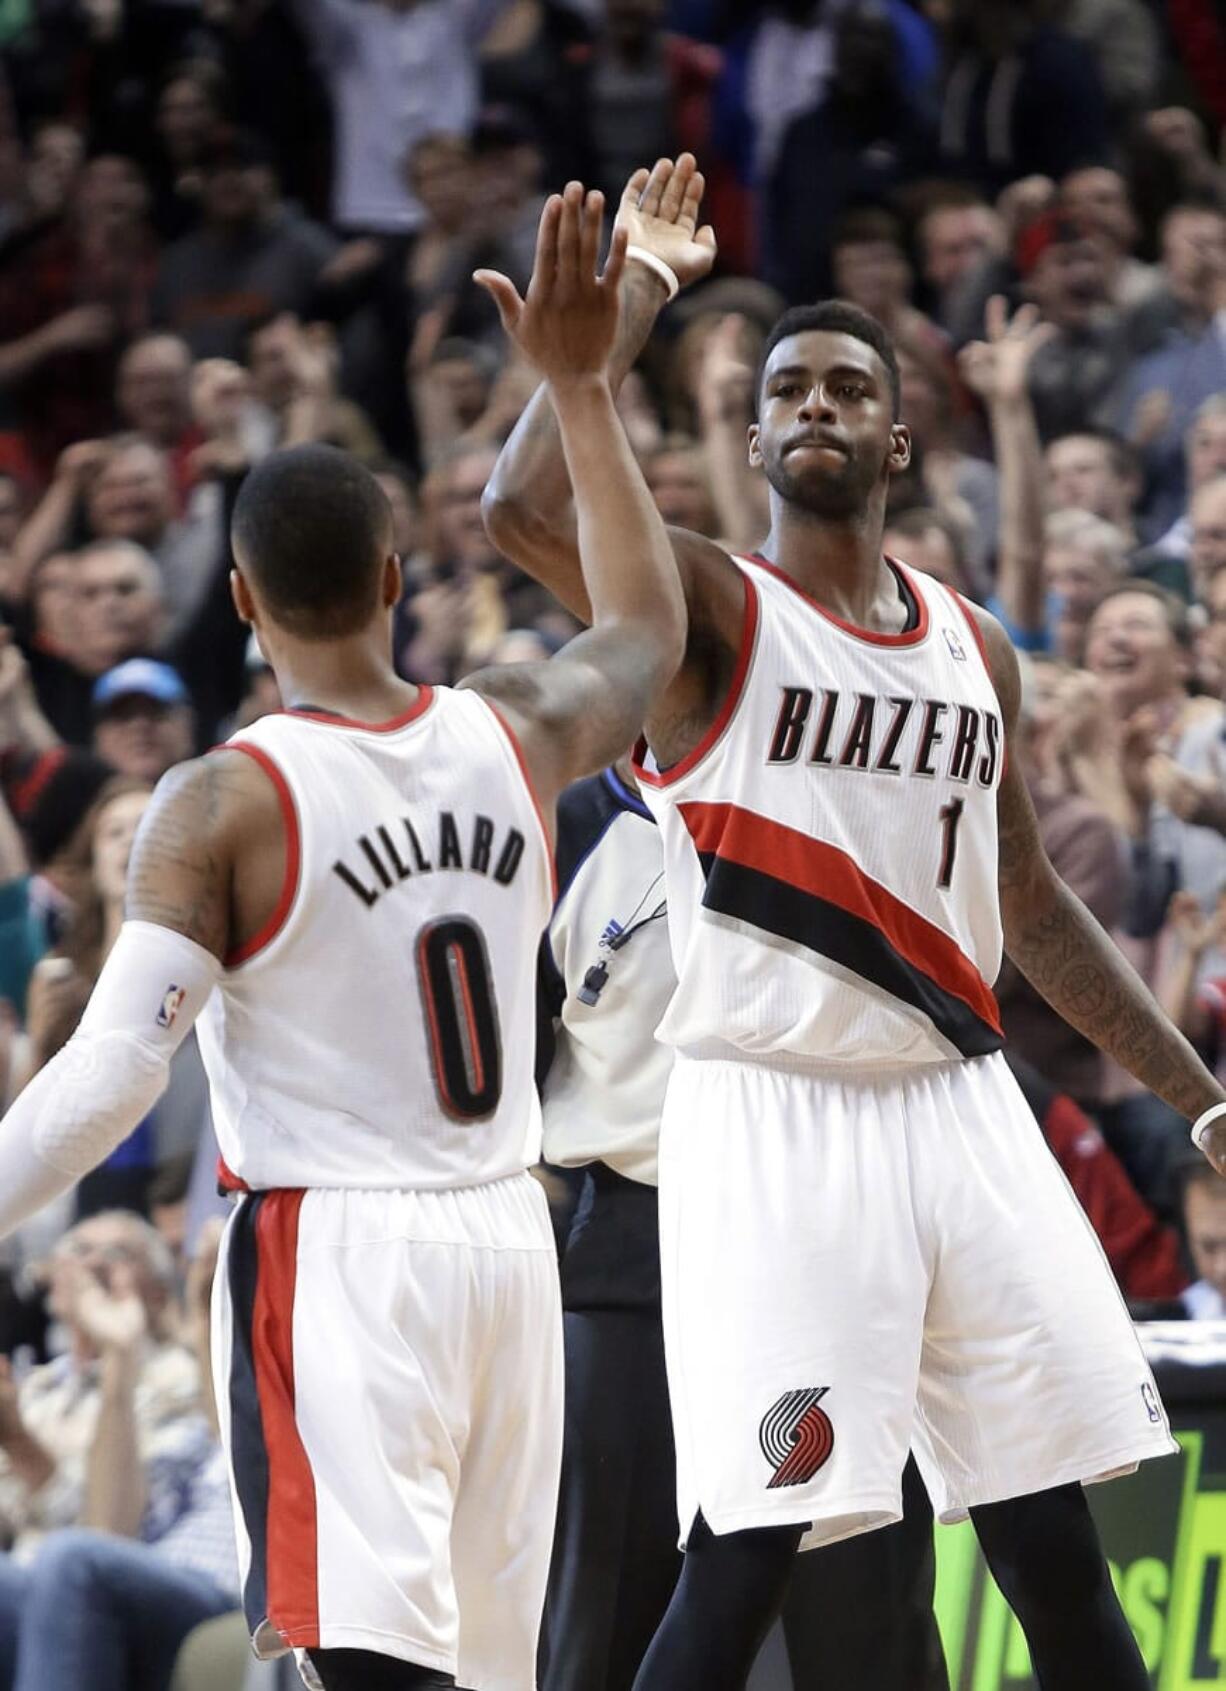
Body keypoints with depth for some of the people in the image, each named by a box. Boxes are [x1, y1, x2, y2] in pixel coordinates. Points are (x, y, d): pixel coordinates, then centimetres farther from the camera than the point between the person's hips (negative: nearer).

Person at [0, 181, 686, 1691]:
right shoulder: (512, 739, 4)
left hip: (327, 1248, -6)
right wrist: (579, 387, 29)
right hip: (505, 1236, 6)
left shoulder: (222, 806, -11)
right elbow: (647, 633, 27)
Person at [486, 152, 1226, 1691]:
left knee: (1053, 1549, 8)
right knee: (743, 1558, -12)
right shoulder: (707, 612, -4)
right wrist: (639, 283, -15)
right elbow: (526, 506, -25)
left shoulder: (973, 645, 13)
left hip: (960, 1105, 6)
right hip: (774, 1119, -6)